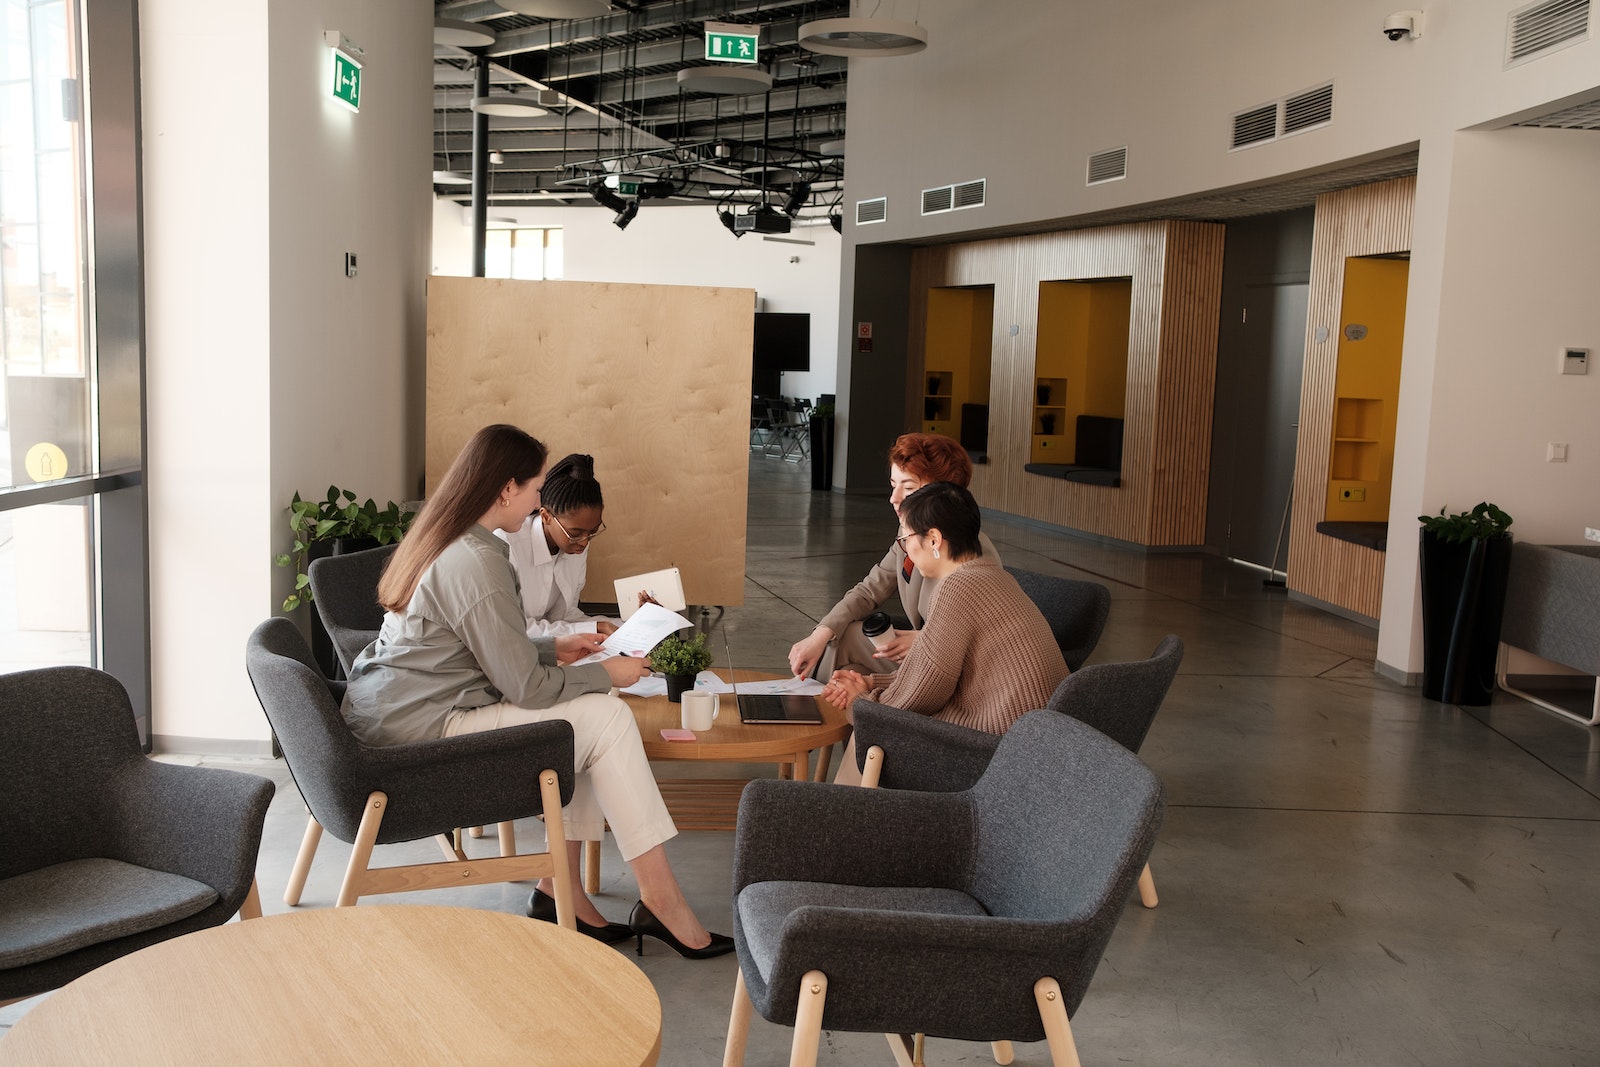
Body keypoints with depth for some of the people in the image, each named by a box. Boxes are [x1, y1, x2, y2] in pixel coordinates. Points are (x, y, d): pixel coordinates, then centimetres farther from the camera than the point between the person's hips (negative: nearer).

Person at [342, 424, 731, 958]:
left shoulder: (440, 541, 11)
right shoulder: (477, 562, -21)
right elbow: (527, 689, -18)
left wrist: (554, 647, 16)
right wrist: (605, 674, -3)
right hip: (423, 732, -10)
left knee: (589, 714, 9)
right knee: (606, 718, -9)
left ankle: (561, 889, 9)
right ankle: (661, 900, -3)